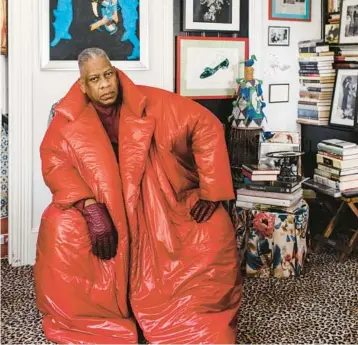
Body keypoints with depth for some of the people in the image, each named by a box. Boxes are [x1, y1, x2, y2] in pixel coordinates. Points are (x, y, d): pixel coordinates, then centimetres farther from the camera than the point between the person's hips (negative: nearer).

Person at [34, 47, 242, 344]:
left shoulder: (151, 103, -10)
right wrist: (92, 208, -31)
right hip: (104, 206, 0)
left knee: (215, 228, -22)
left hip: (159, 205, 0)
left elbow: (207, 127, -10)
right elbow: (55, 164, -15)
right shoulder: (69, 118, -7)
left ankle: (193, 319, -1)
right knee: (61, 229, -28)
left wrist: (210, 191, -14)